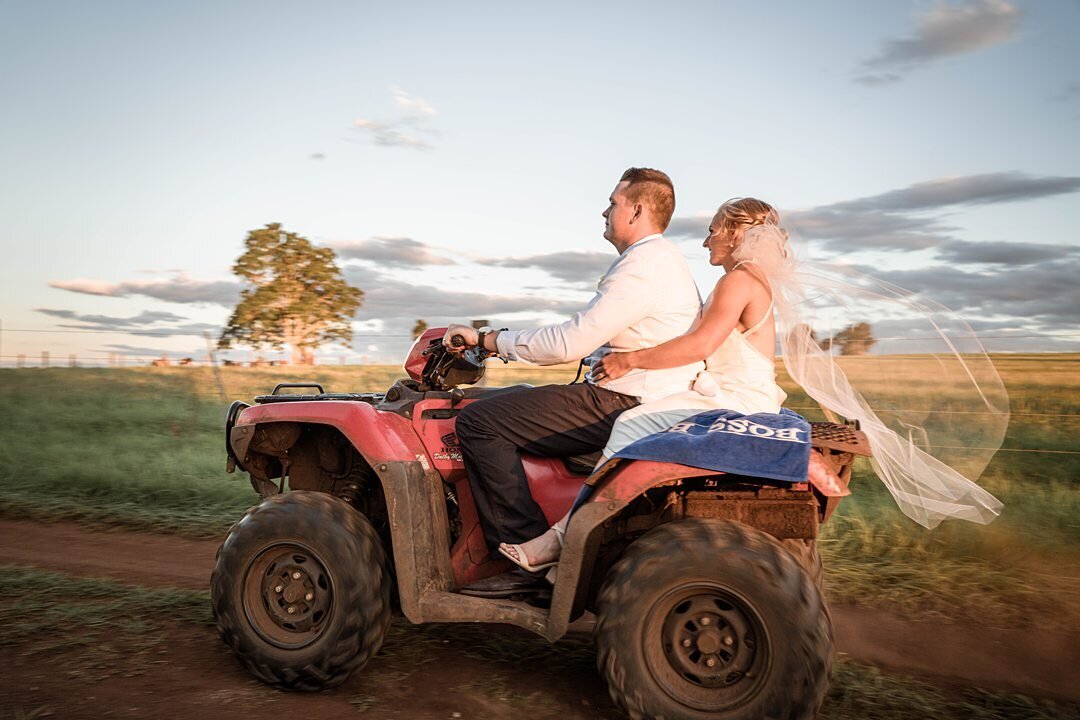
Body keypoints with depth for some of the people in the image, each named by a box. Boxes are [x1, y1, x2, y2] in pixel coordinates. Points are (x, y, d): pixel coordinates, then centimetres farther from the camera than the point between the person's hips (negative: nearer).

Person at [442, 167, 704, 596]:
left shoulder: (643, 265, -15)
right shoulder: (663, 260, 20)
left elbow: (570, 343, -22)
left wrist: (487, 339, -12)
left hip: (621, 407, -11)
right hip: (638, 398, 11)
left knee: (478, 421, -13)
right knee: (510, 402, 20)